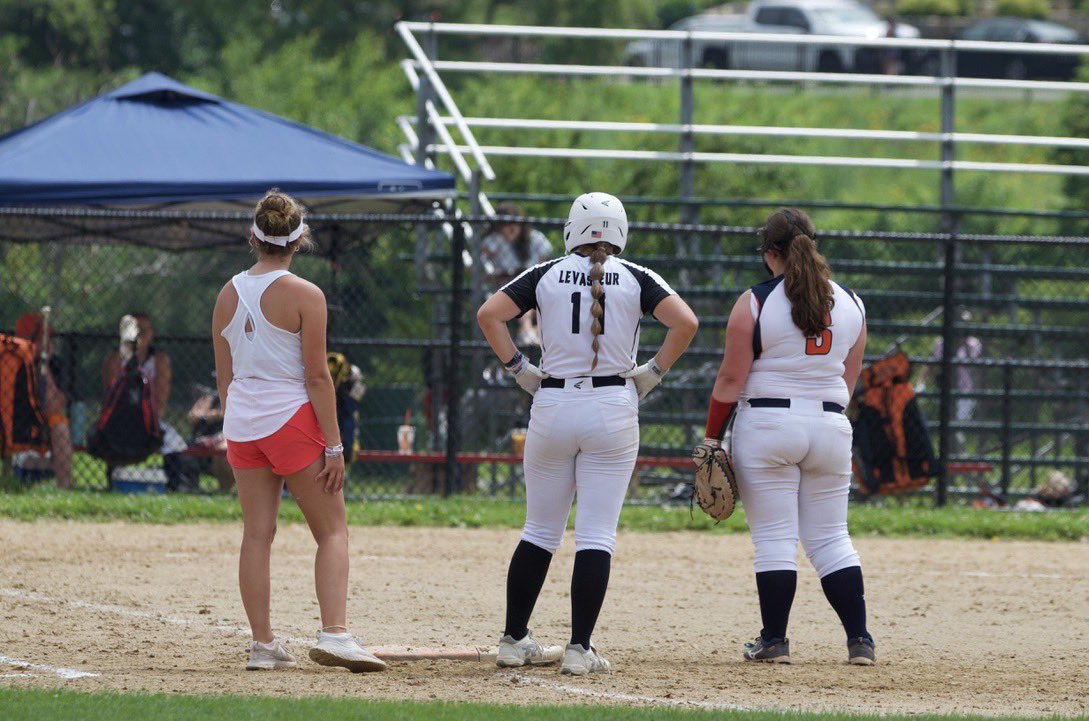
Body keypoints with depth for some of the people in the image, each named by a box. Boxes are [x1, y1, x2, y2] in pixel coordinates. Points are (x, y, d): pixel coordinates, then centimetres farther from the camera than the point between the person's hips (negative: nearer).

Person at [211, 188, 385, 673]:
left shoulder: (229, 295, 6)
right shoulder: (304, 295, -10)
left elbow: (224, 377, 12)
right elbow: (317, 376, -12)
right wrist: (333, 446, -9)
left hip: (241, 420, 5)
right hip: (291, 417, -5)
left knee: (257, 533, 8)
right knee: (333, 530, 1)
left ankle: (263, 644, 7)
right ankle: (334, 633, -15)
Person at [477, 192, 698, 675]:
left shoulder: (545, 276, 4)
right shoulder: (635, 279, 1)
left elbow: (488, 314, -4)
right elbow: (685, 322, -10)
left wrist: (519, 368, 2)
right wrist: (653, 373, -1)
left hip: (552, 405, 1)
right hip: (612, 411, -1)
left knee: (540, 531, 13)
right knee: (596, 536, -1)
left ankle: (513, 640, 15)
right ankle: (580, 649, -7)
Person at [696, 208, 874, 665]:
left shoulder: (754, 303, -7)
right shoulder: (851, 304, 7)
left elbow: (731, 378, -7)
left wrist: (712, 439, -1)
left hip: (766, 425, -4)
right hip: (831, 429, 4)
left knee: (774, 539, 0)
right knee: (831, 539, 9)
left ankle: (774, 640, 0)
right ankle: (860, 640, 3)